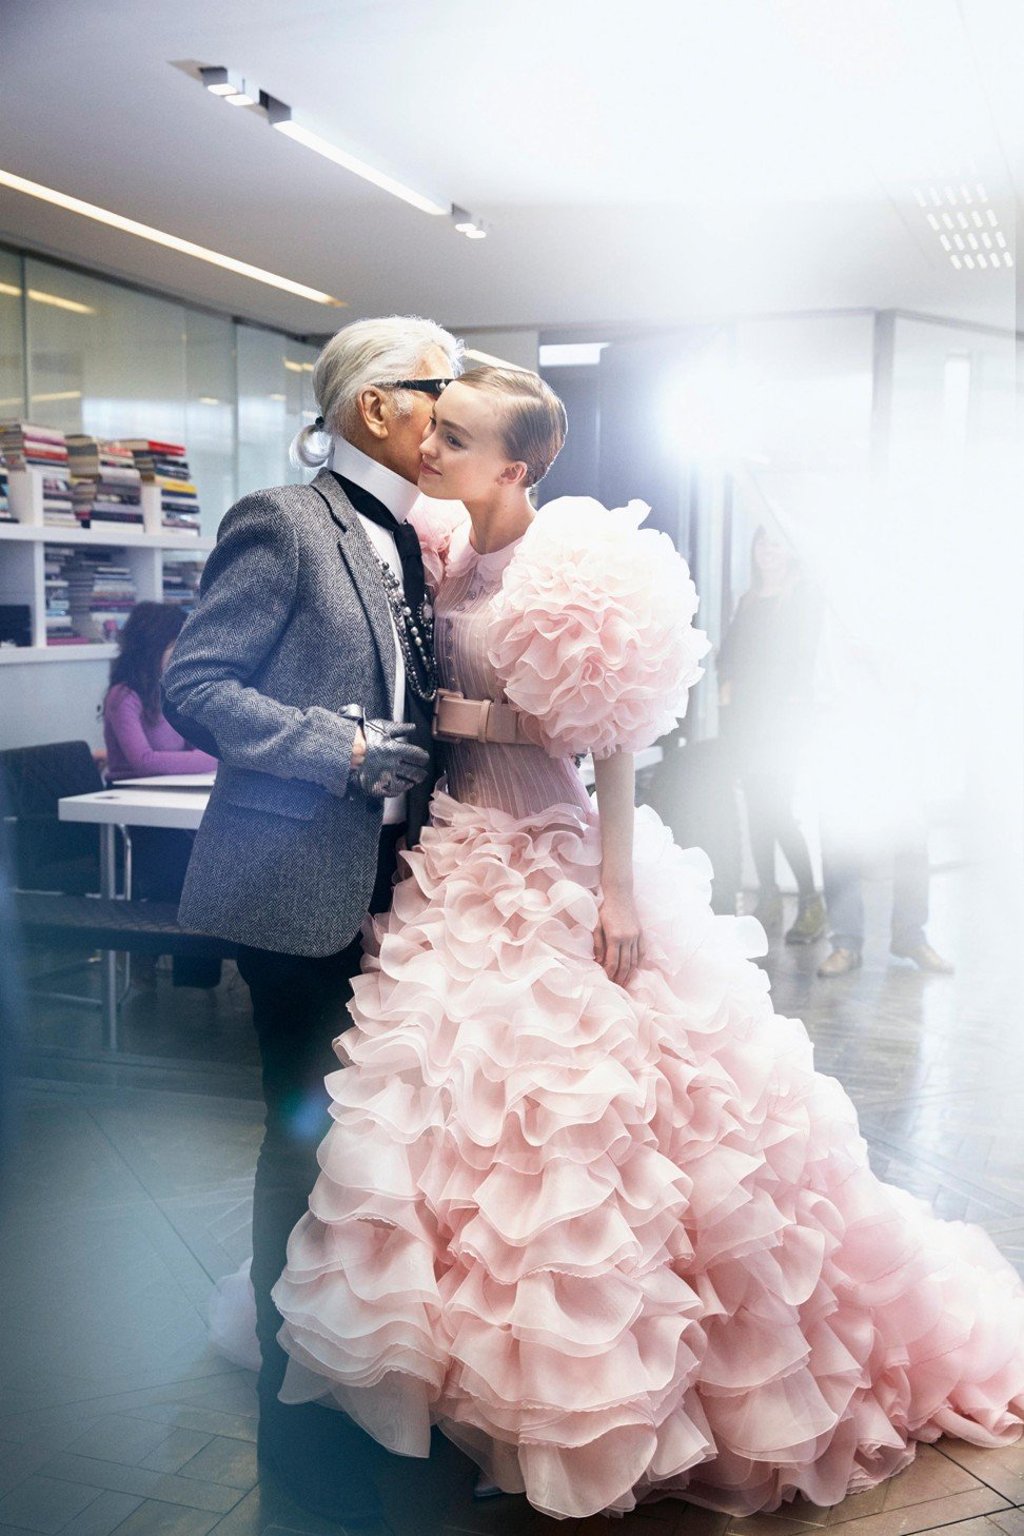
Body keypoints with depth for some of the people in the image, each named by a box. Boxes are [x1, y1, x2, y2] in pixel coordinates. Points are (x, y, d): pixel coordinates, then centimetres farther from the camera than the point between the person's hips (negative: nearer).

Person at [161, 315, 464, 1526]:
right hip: (304, 885, -7)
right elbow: (194, 682, -14)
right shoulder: (282, 524, -9)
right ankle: (294, 1405, 21)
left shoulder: (408, 541, 14)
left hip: (389, 883, 7)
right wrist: (343, 750, -19)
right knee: (307, 1135, 3)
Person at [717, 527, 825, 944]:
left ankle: (811, 904, -8)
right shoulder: (749, 599, 20)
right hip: (743, 712, 6)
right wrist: (726, 686, 0)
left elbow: (806, 653, -6)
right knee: (756, 807, 5)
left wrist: (794, 701, -14)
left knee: (776, 809, -15)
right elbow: (729, 649, 16)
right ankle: (768, 901, 11)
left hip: (781, 714, -6)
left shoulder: (804, 597, 2)